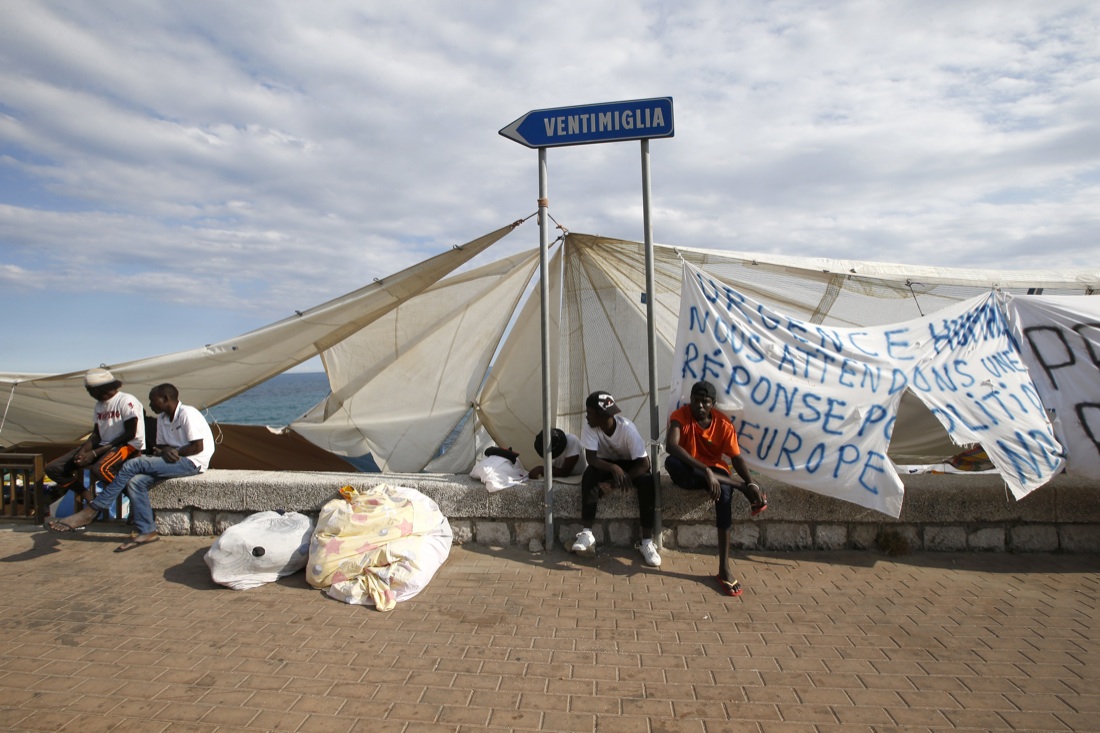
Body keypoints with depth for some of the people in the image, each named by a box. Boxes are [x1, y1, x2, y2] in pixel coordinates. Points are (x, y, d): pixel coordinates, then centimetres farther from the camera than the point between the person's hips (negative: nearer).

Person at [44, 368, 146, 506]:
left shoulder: (127, 401, -12)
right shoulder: (99, 405, 14)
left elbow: (130, 434, -16)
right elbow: (96, 434, 13)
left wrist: (95, 453, -17)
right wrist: (83, 450, -10)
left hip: (129, 446, -9)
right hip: (103, 446, 9)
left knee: (100, 469, -39)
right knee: (53, 469, -2)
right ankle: (91, 499, -5)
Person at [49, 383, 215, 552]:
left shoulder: (187, 414, -13)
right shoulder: (162, 418, 16)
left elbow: (198, 447, -18)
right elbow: (161, 445, 16)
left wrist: (174, 452, -11)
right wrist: (165, 452, -7)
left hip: (193, 462, -9)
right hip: (175, 461, 9)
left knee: (133, 465, -18)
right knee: (135, 482, -12)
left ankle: (90, 511, -8)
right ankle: (147, 532, -9)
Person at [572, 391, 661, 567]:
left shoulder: (627, 428, -30)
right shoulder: (590, 426, -22)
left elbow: (644, 463, -30)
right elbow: (591, 458, -25)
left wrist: (615, 483, -36)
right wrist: (613, 468, -43)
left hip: (630, 464, -2)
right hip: (606, 463, 2)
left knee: (647, 482, -32)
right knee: (589, 475, -30)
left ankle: (647, 541, -25)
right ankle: (587, 533, -30)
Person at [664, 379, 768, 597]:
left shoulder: (724, 424, -9)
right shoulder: (680, 415, -17)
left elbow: (736, 458, -6)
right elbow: (670, 446, -34)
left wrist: (752, 483, -25)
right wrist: (705, 470, -42)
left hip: (715, 470, 1)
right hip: (688, 473, -1)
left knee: (724, 493, -34)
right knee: (671, 462, -37)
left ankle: (724, 569, -30)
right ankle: (741, 488, -26)